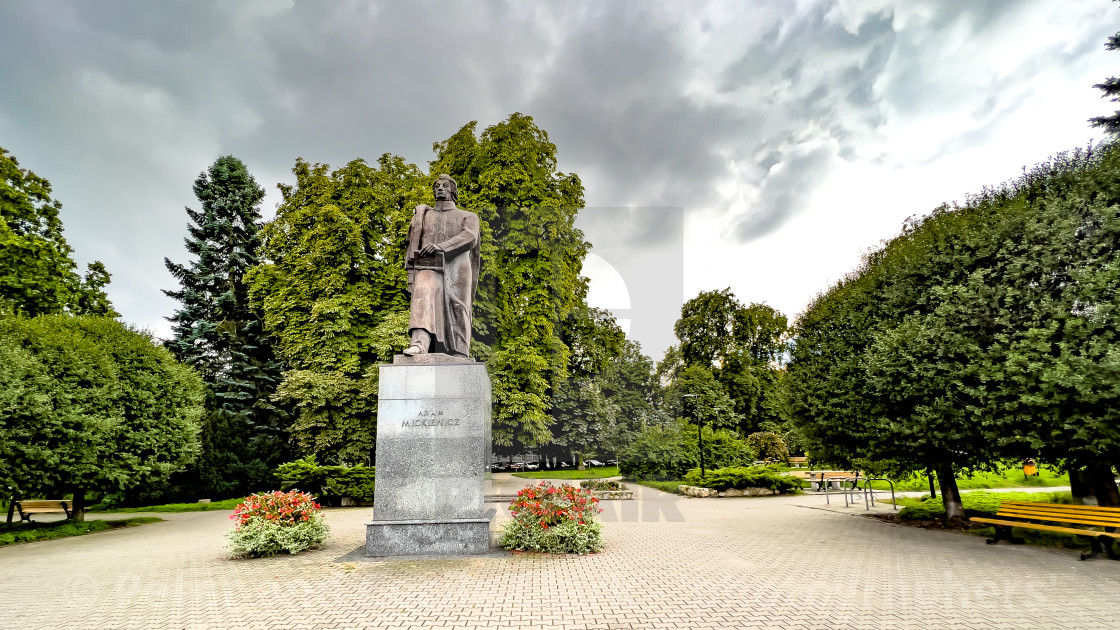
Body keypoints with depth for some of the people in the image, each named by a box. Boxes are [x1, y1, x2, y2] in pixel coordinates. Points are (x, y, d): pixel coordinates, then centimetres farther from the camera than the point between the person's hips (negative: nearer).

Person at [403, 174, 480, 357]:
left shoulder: (468, 217, 19)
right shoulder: (424, 216, 27)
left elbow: (469, 238, -3)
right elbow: (413, 245, 19)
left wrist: (440, 247, -19)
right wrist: (411, 274, 3)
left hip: (455, 269, 0)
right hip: (428, 268, 1)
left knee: (456, 313, -8)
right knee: (423, 296, -28)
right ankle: (419, 343, -46)